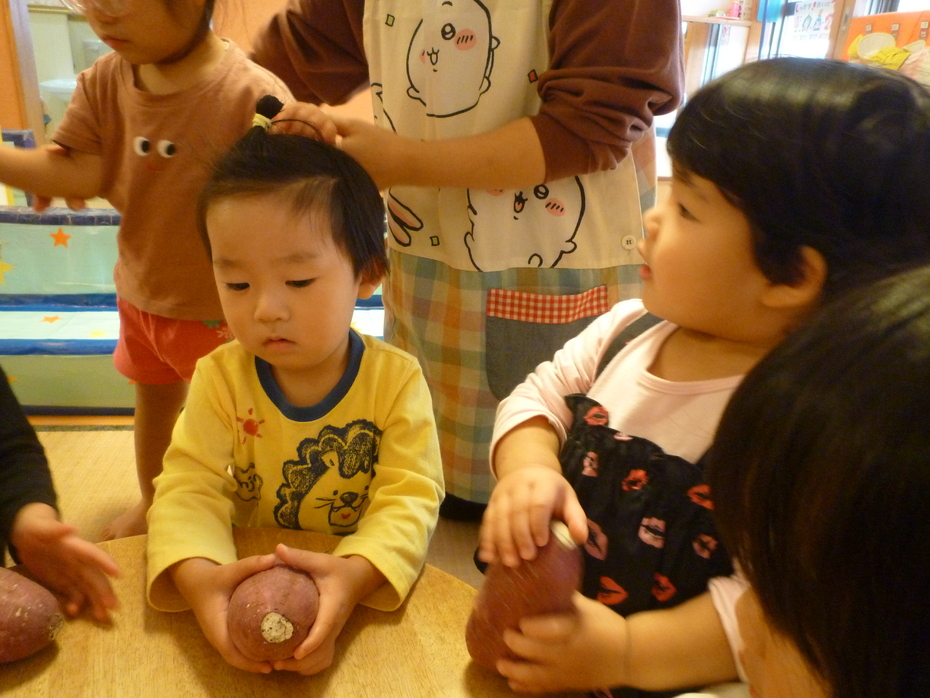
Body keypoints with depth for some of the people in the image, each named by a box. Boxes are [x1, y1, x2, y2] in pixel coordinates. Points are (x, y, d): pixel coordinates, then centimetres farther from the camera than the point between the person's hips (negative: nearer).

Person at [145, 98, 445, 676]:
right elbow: (189, 488, -10)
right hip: (247, 587, 3)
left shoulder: (398, 380, -11)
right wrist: (197, 574, -31)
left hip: (364, 592, -2)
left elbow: (410, 499, -15)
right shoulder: (220, 378, -5)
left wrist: (354, 574, -35)